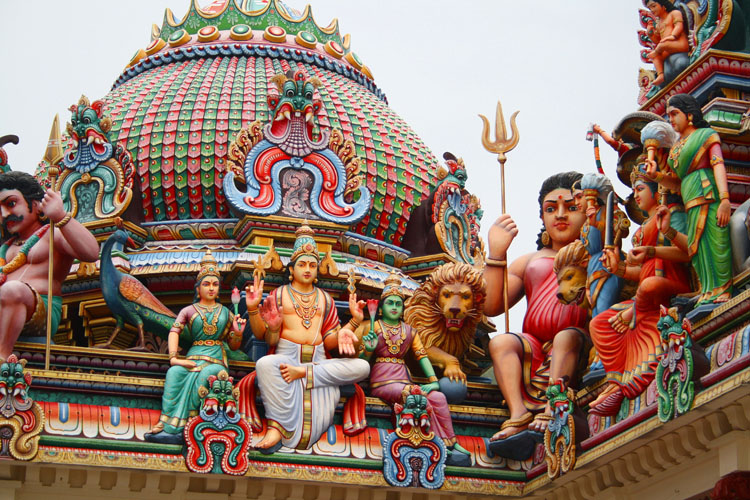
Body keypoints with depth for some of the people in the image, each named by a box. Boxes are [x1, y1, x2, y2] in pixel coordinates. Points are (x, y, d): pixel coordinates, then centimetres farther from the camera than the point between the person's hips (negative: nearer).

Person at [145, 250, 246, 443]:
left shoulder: (225, 313, 20)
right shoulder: (189, 311, 16)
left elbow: (234, 346, 20)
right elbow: (174, 332, -1)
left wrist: (238, 333, -4)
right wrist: (174, 358, -18)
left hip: (216, 359, 0)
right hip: (193, 356, 0)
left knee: (202, 375, -36)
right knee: (174, 372, -35)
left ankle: (175, 428, -37)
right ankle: (166, 424, -41)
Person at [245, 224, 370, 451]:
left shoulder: (324, 299, 20)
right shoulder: (279, 294, 11)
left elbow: (329, 342, 13)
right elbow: (262, 335, 4)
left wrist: (352, 323, -2)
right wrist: (253, 309, -12)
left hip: (318, 360, 3)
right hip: (286, 356, -3)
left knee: (362, 367, -23)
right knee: (265, 364, -41)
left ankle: (304, 372, -26)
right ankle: (277, 426, -37)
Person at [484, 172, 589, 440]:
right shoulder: (529, 262, 25)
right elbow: (491, 307, 12)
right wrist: (496, 254, 5)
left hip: (579, 348, -3)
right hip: (534, 347, 3)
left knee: (567, 337, -33)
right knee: (500, 342, -24)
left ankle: (553, 408, -45)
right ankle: (518, 416, -38)